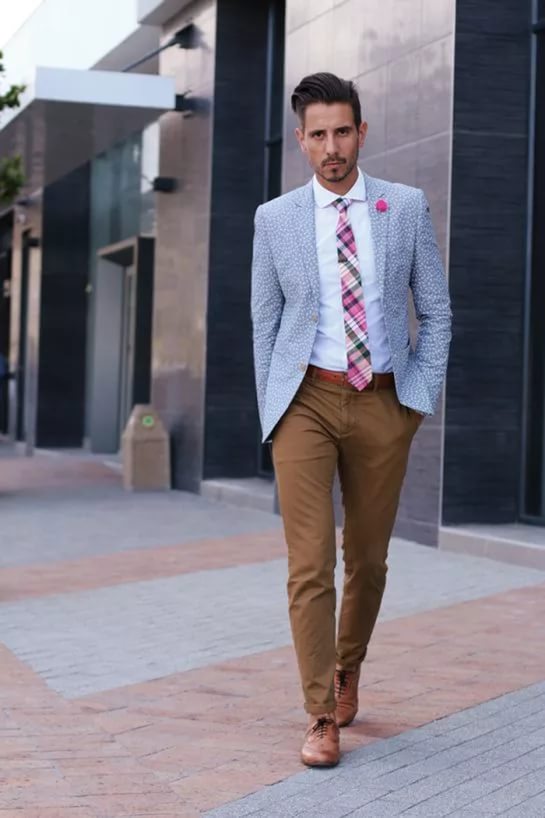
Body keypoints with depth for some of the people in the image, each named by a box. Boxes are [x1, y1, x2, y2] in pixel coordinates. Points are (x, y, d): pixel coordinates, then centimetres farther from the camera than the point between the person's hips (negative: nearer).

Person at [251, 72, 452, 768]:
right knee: (309, 565, -8)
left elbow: (435, 311, 8)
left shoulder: (407, 208, 4)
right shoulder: (275, 220, 4)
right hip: (307, 399, -1)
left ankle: (347, 667, 37)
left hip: (383, 403, 1)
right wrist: (272, 412, 4)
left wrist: (425, 396, 1)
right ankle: (322, 717, 0)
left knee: (368, 559, 12)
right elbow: (265, 322, 8)